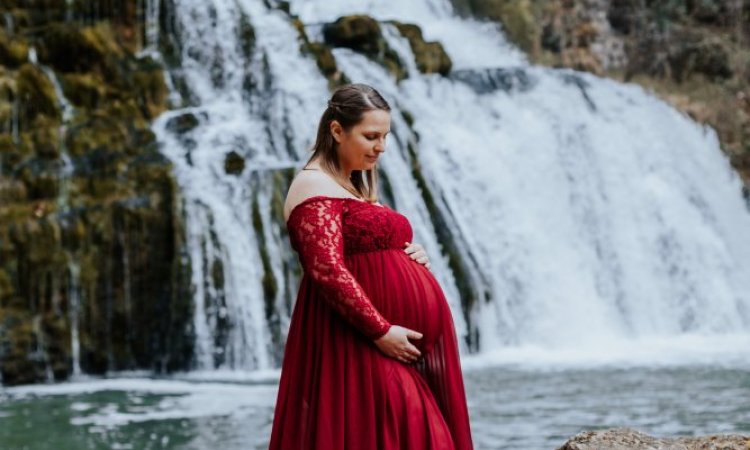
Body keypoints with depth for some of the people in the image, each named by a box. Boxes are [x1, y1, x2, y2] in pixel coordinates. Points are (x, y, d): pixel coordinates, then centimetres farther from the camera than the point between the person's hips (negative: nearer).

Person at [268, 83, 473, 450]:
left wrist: (411, 256, 7)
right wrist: (381, 331, -21)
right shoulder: (316, 187, -9)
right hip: (359, 346, -10)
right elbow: (328, 271, -19)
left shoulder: (356, 186, 21)